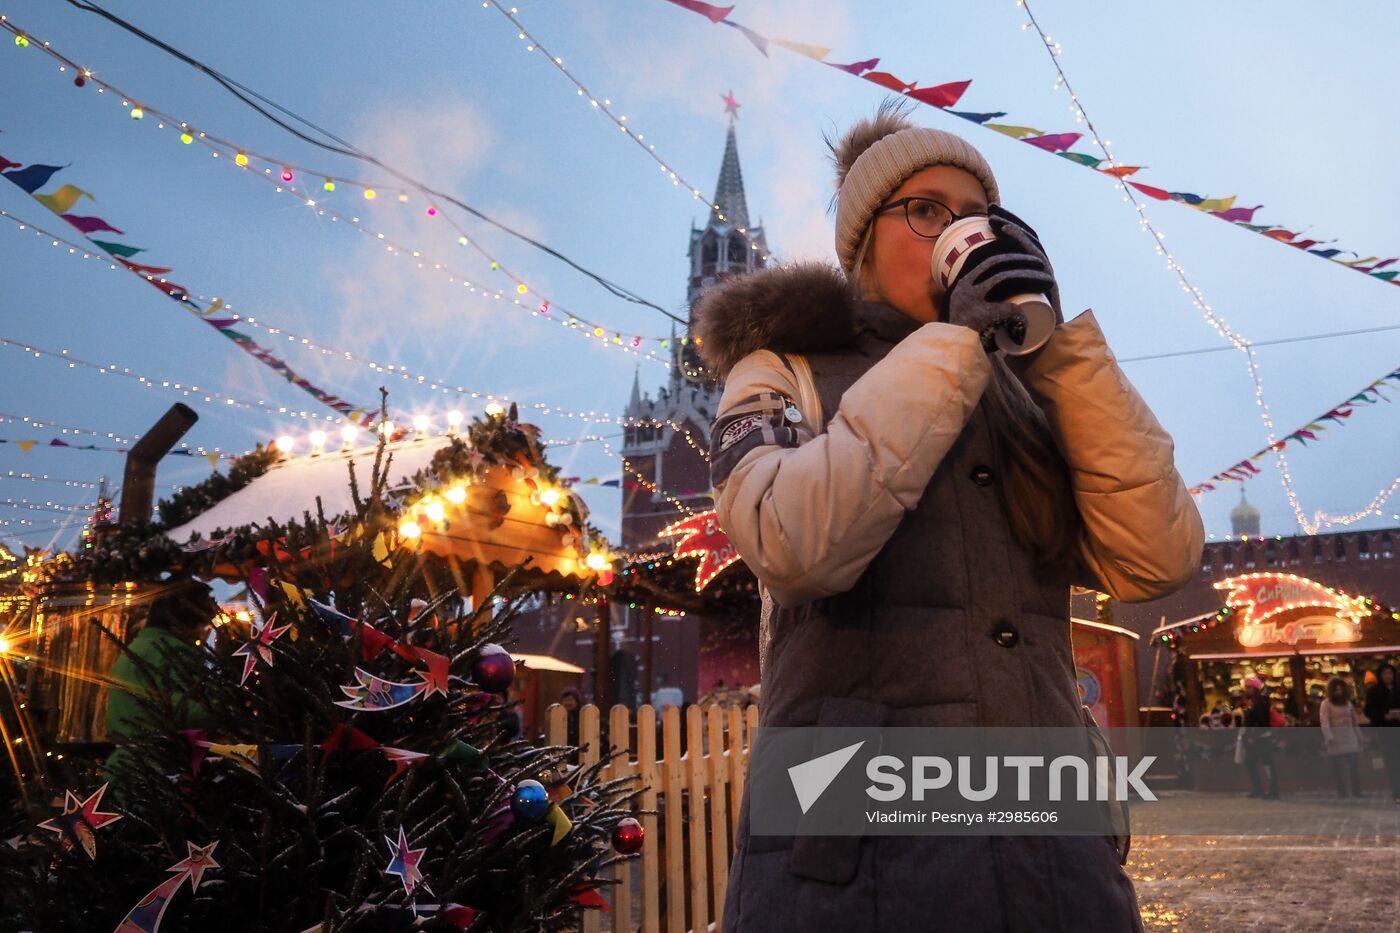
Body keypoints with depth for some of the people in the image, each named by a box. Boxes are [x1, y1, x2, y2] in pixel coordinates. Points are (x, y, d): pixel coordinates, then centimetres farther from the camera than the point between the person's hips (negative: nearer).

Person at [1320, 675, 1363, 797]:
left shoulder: (1348, 702, 12)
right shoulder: (1326, 704, -4)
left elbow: (1354, 722, 16)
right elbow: (1324, 722, -16)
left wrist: (1359, 738, 12)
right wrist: (1329, 737, -30)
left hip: (1350, 741, 4)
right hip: (1335, 743, -4)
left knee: (1355, 769, -1)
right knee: (1338, 771, -1)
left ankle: (1357, 795, 3)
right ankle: (1342, 795, 2)